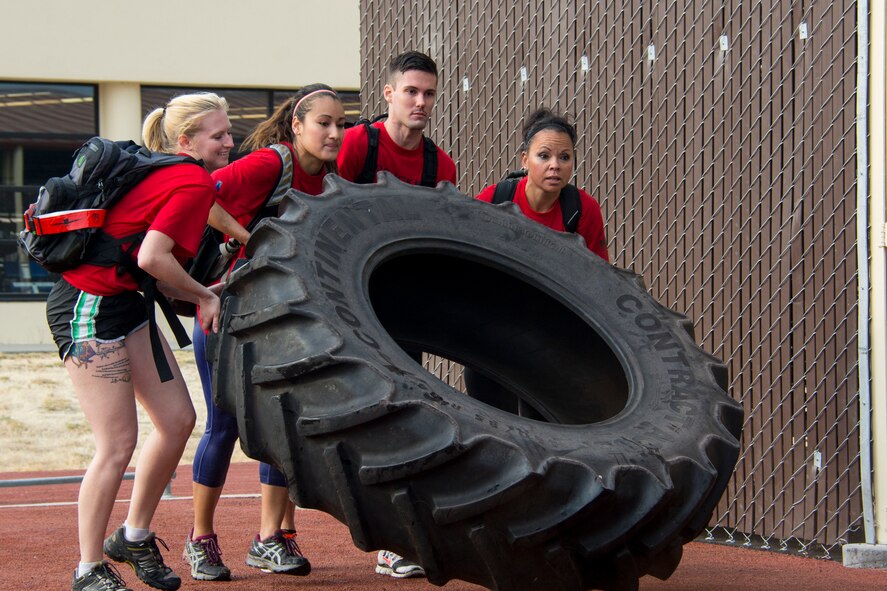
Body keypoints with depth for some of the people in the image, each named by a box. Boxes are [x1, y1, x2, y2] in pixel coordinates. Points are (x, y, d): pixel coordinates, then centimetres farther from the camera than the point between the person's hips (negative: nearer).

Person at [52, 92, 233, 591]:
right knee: (119, 444, -7)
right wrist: (205, 296, -11)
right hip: (90, 307, -10)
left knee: (178, 420, 8)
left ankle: (135, 538, 23)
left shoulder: (172, 177, 13)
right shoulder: (195, 184, -16)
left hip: (124, 302, 10)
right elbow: (152, 257, -24)